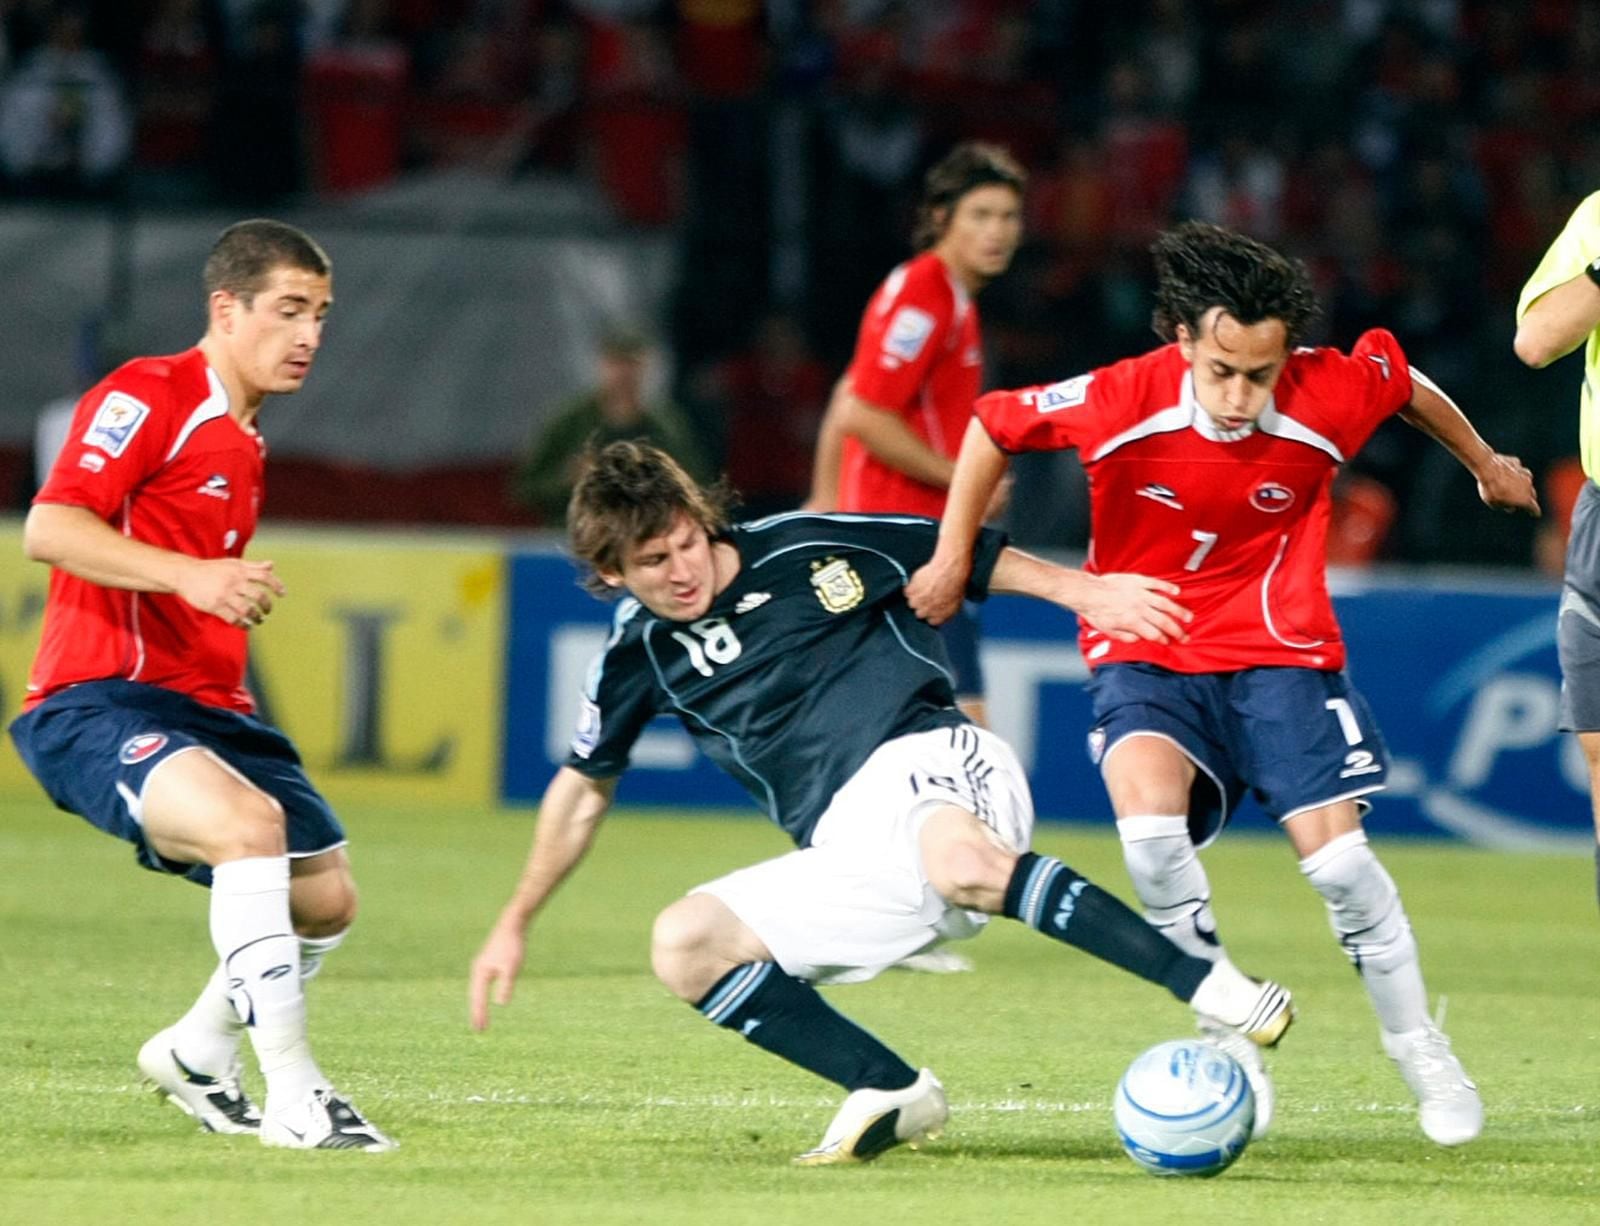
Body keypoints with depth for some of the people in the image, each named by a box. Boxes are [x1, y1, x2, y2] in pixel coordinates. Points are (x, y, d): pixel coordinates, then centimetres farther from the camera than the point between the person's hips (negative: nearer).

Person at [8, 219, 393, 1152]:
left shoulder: (245, 444, 21)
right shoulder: (149, 397, -9)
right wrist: (189, 574, -31)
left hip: (205, 709, 10)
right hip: (96, 703, -10)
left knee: (328, 898, 9)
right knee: (250, 822, -34)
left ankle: (196, 1051, 33)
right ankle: (292, 1093, -32)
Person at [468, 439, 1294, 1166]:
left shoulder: (796, 554, 0)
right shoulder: (638, 655, 11)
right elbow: (585, 787, 26)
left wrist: (1084, 591, 0)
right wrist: (515, 923, 26)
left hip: (928, 762, -5)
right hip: (846, 861, 5)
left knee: (960, 862, -40)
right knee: (683, 950, -14)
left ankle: (1215, 993, -43)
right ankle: (892, 1094, -14)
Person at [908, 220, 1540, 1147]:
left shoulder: (1329, 397, -18)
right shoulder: (1123, 402, -21)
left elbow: (1404, 382, 6)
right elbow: (993, 425, -4)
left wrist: (1486, 464, 22)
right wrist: (954, 558, 0)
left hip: (1280, 652, 1)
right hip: (1145, 651, -1)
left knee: (1336, 850, -12)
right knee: (1146, 800, -31)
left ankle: (1425, 1057, 10)